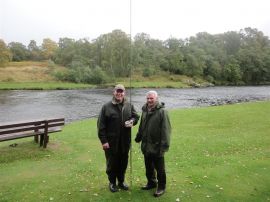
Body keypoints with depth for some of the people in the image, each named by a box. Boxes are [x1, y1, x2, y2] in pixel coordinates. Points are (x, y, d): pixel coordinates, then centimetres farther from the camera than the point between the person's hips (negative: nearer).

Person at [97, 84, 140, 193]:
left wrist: (132, 121, -12)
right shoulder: (106, 107, -7)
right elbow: (101, 125, -8)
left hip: (125, 141, 4)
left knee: (123, 162, 16)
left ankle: (121, 181, 36)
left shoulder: (129, 106, 4)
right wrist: (103, 140, -12)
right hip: (111, 141, -3)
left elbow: (136, 116, 13)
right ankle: (112, 182, 31)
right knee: (112, 163, 11)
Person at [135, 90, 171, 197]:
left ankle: (161, 187, 28)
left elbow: (166, 130, -19)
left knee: (159, 168, 10)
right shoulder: (145, 110, 7)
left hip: (157, 146, -6)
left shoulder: (162, 112, -16)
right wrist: (138, 137, 17)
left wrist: (164, 145, -21)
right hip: (146, 146, 7)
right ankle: (151, 182, 40)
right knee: (148, 167, 21)